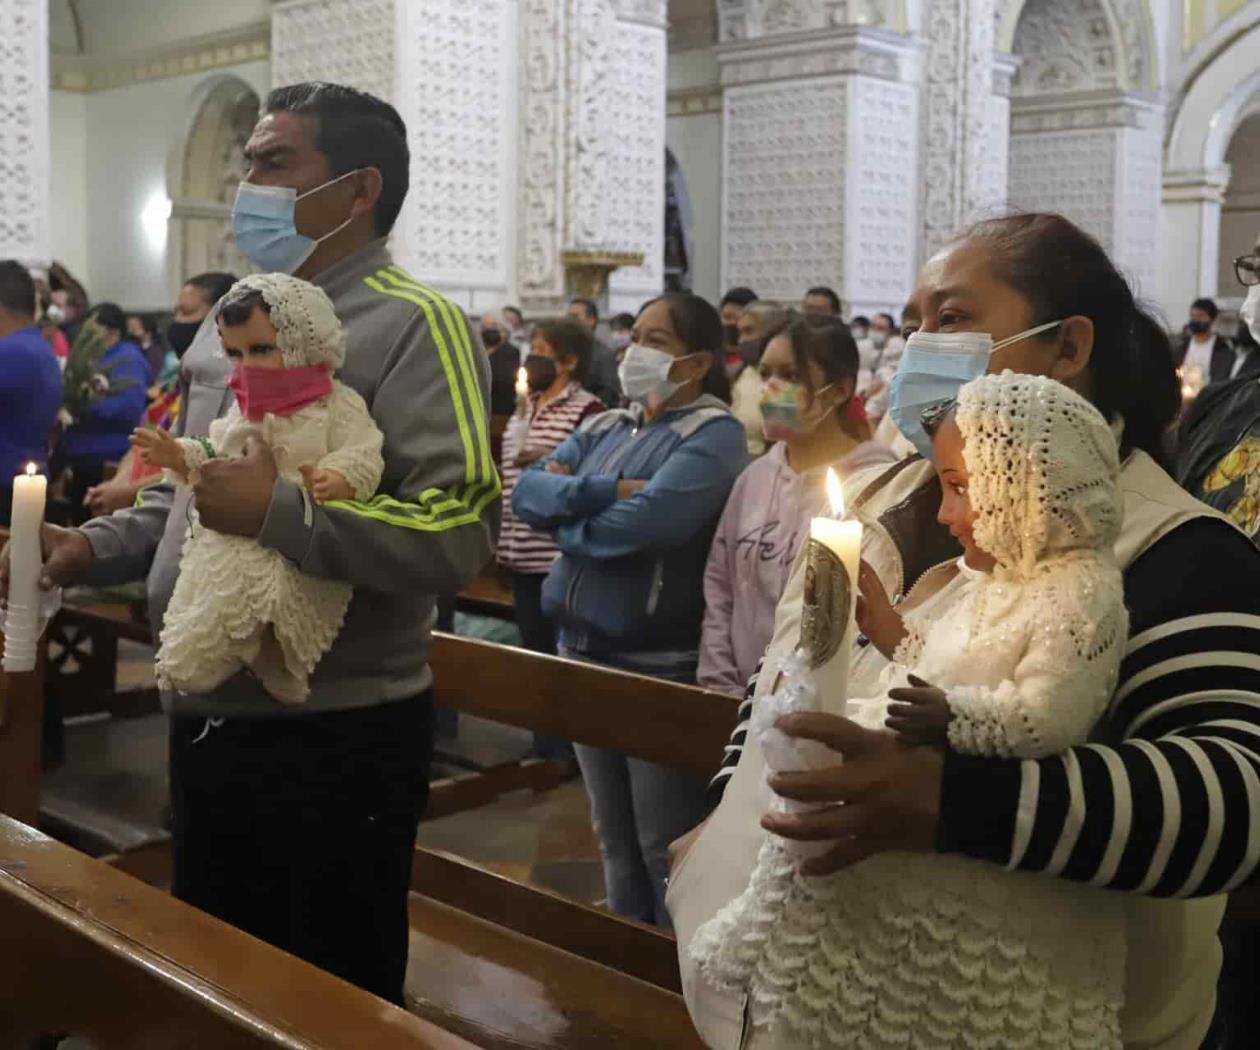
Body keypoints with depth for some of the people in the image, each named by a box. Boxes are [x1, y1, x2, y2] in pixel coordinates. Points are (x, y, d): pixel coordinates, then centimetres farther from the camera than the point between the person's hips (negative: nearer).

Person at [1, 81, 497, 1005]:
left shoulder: (411, 325, -15)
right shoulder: (230, 324, 12)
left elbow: (458, 535, -26)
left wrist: (278, 512, -27)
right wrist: (94, 546, 4)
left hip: (339, 738, -8)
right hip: (207, 722, 8)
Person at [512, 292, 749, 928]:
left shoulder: (713, 434, -11)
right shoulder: (603, 429, 12)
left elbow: (641, 524, -24)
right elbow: (526, 491, -1)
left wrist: (567, 505, -6)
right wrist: (606, 490, -18)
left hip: (663, 667, -7)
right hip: (584, 652, 8)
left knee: (665, 846, 4)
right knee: (614, 838, 20)